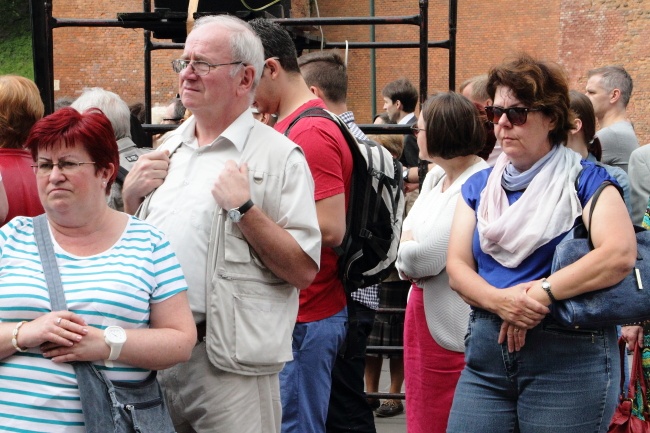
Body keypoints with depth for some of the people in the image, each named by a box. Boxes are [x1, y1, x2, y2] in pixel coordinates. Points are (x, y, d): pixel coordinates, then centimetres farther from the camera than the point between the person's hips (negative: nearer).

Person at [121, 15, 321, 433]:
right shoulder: (170, 147, 13)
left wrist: (244, 208, -20)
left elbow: (304, 270, -13)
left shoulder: (279, 156, -7)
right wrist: (131, 195, 3)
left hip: (230, 360, -6)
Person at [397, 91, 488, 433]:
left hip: (454, 326, -9)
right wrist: (410, 250, -9)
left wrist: (407, 242, -1)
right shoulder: (435, 176, 10)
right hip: (422, 312, 9)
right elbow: (407, 240, 13)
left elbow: (424, 258, -22)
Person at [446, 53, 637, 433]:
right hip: (486, 353, 4)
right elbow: (457, 267, 3)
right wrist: (499, 301, -17)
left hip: (569, 357, -4)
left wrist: (540, 294, -21)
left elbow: (620, 255, -19)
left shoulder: (585, 180, -2)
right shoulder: (479, 187, 13)